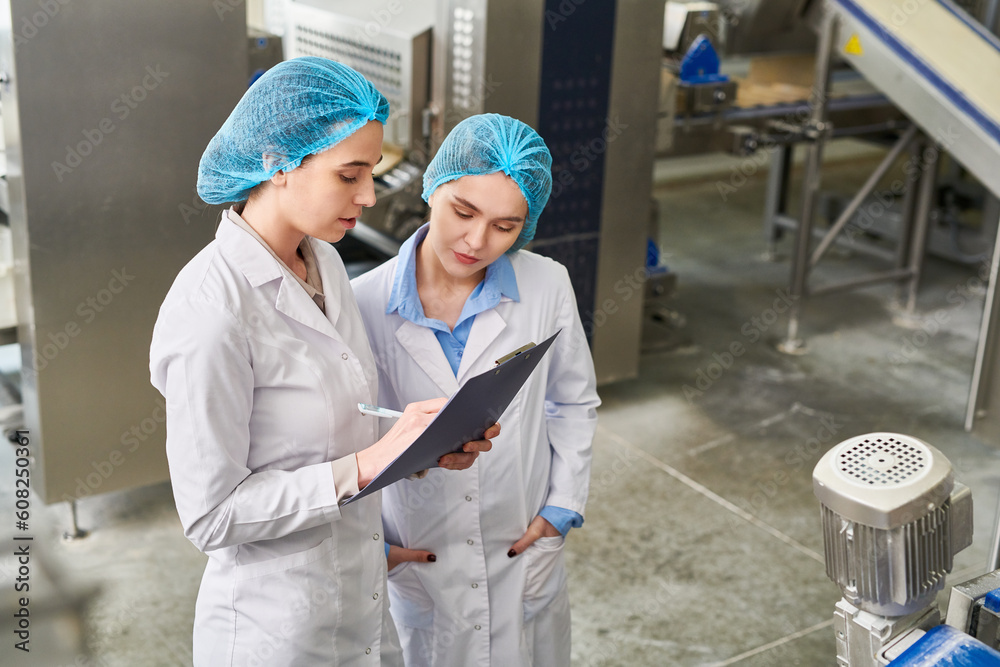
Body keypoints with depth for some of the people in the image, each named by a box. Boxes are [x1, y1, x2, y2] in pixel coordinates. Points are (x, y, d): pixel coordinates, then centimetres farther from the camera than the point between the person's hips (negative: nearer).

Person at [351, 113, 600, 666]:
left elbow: (573, 403, 5)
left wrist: (562, 508, 0)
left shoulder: (546, 288, -11)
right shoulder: (365, 304, -15)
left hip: (524, 561, 1)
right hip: (420, 563, -1)